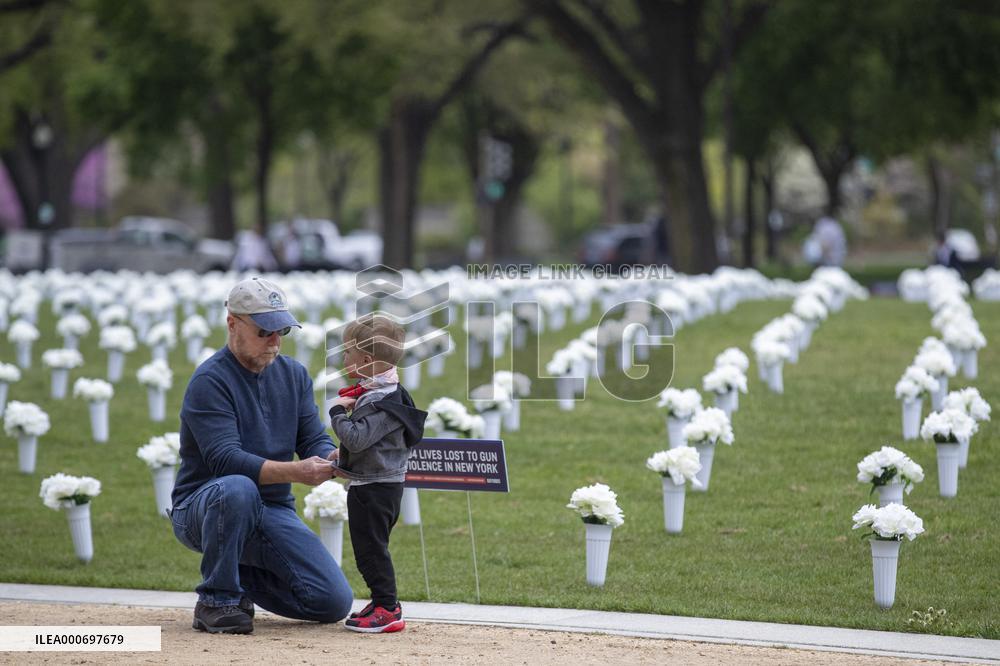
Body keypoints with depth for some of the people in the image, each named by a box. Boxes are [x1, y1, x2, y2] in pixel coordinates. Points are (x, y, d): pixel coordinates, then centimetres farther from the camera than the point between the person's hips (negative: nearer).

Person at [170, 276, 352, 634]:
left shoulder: (294, 374, 8)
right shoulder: (209, 381, -14)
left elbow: (314, 440, 2)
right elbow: (225, 460, -25)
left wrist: (332, 458, -23)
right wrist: (295, 472, -37)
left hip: (275, 511, 6)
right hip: (201, 510, -6)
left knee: (334, 602, -10)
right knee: (237, 488, -41)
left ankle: (244, 578, 17)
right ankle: (216, 599, -20)